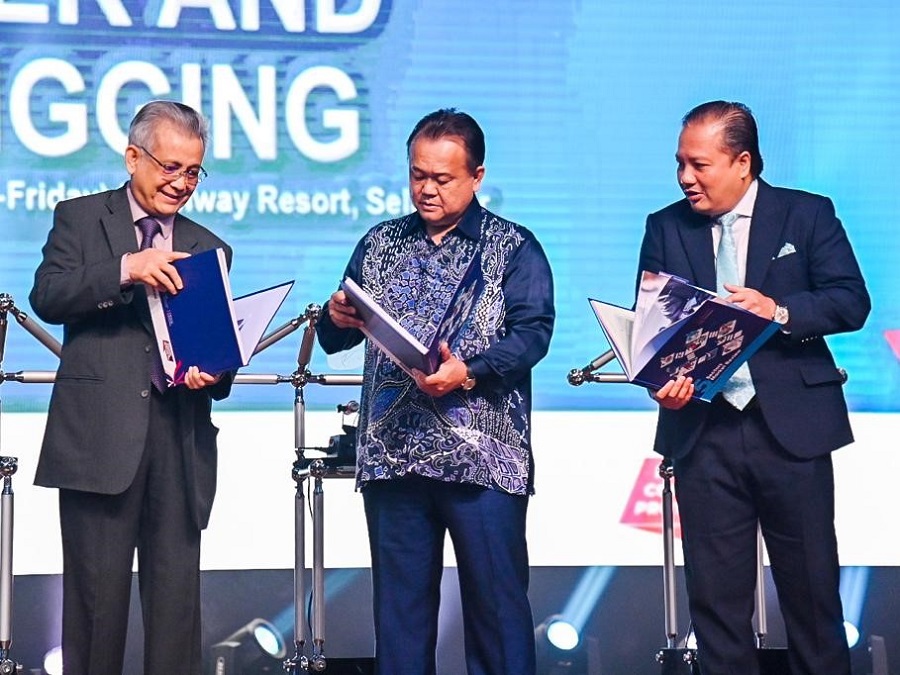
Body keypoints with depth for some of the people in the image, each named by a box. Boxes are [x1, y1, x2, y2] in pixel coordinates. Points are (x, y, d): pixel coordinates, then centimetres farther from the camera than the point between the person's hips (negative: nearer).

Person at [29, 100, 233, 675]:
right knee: (98, 596, -2)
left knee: (177, 600, 2)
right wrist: (125, 269, -21)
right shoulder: (80, 219, 8)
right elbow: (47, 298, -7)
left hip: (179, 442, 3)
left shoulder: (210, 249, 18)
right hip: (99, 439, -3)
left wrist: (214, 375, -7)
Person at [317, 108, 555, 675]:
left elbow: (533, 332, -7)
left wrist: (469, 372, -22)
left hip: (482, 457, -4)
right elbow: (335, 340, 18)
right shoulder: (380, 246, 16)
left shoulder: (513, 248, 5)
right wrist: (336, 319, -6)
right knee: (400, 604, 6)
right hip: (392, 455, 4)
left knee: (496, 599, -3)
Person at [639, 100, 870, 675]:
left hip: (791, 428, -2)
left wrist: (780, 311, -20)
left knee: (812, 586, 4)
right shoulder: (666, 228, 10)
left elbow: (852, 302, -4)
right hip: (703, 429, 2)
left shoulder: (808, 215, 3)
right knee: (716, 595, 5)